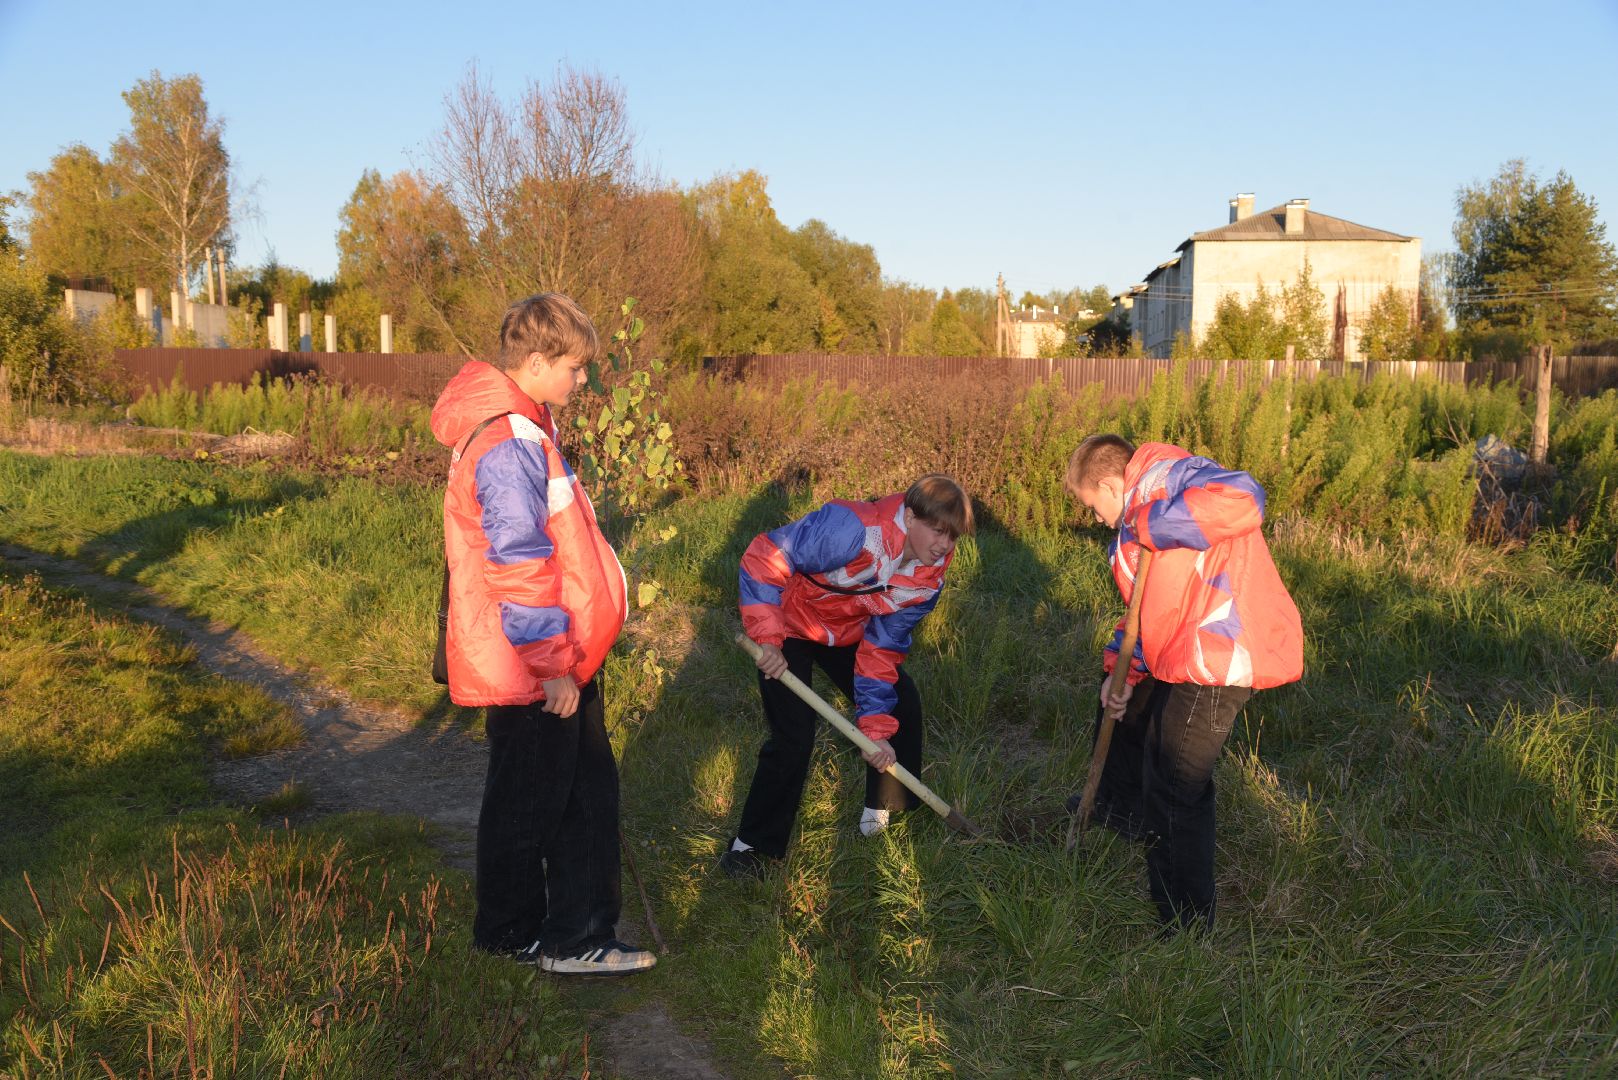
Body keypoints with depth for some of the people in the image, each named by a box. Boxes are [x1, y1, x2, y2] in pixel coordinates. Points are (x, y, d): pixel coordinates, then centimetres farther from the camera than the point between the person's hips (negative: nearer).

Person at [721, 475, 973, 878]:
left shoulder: (929, 576, -14)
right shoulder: (853, 529, -38)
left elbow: (882, 650, -9)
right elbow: (764, 557, -35)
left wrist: (876, 728, -14)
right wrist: (768, 639, -36)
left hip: (847, 634, 7)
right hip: (788, 628, -7)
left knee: (902, 705, 6)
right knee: (793, 736, -14)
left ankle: (884, 813, 28)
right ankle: (754, 845, 4)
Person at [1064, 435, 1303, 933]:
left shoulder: (1168, 475, -13)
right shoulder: (1131, 528, 20)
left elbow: (1241, 500, -33)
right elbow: (1151, 609, 24)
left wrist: (1151, 524, -25)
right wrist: (1124, 668, 10)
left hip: (1221, 658, -12)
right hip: (1179, 655, 12)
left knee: (1173, 791, -6)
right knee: (1125, 708, 33)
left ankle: (1186, 926, 9)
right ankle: (1121, 810, 57)